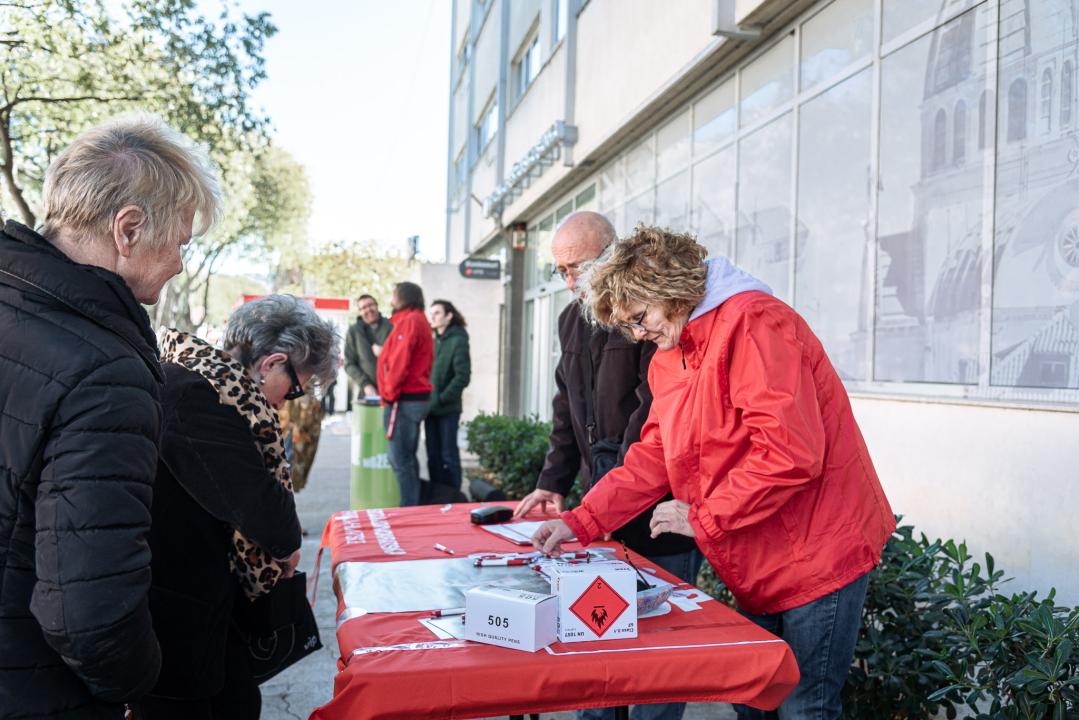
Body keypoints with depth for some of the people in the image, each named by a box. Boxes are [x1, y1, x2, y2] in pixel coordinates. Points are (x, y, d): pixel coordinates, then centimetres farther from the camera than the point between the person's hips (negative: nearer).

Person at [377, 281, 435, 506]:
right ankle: (412, 506, 22)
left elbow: (400, 362, -19)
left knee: (400, 460, -7)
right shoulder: (420, 320, 20)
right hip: (419, 397, 10)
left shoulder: (409, 321, -12)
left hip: (404, 401, -10)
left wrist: (390, 394, -12)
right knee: (408, 458, 16)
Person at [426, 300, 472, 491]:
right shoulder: (434, 341, 13)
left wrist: (442, 398, -15)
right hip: (430, 408, 6)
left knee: (449, 456, 0)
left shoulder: (458, 341, -7)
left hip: (448, 410, -6)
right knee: (433, 457, 10)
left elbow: (462, 377, -12)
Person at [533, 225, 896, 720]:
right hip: (755, 568, 9)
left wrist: (704, 518, -19)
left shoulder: (753, 323, -20)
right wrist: (581, 522, 1)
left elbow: (791, 452, -27)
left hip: (818, 555, -9)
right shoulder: (668, 359, 10)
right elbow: (653, 457, 11)